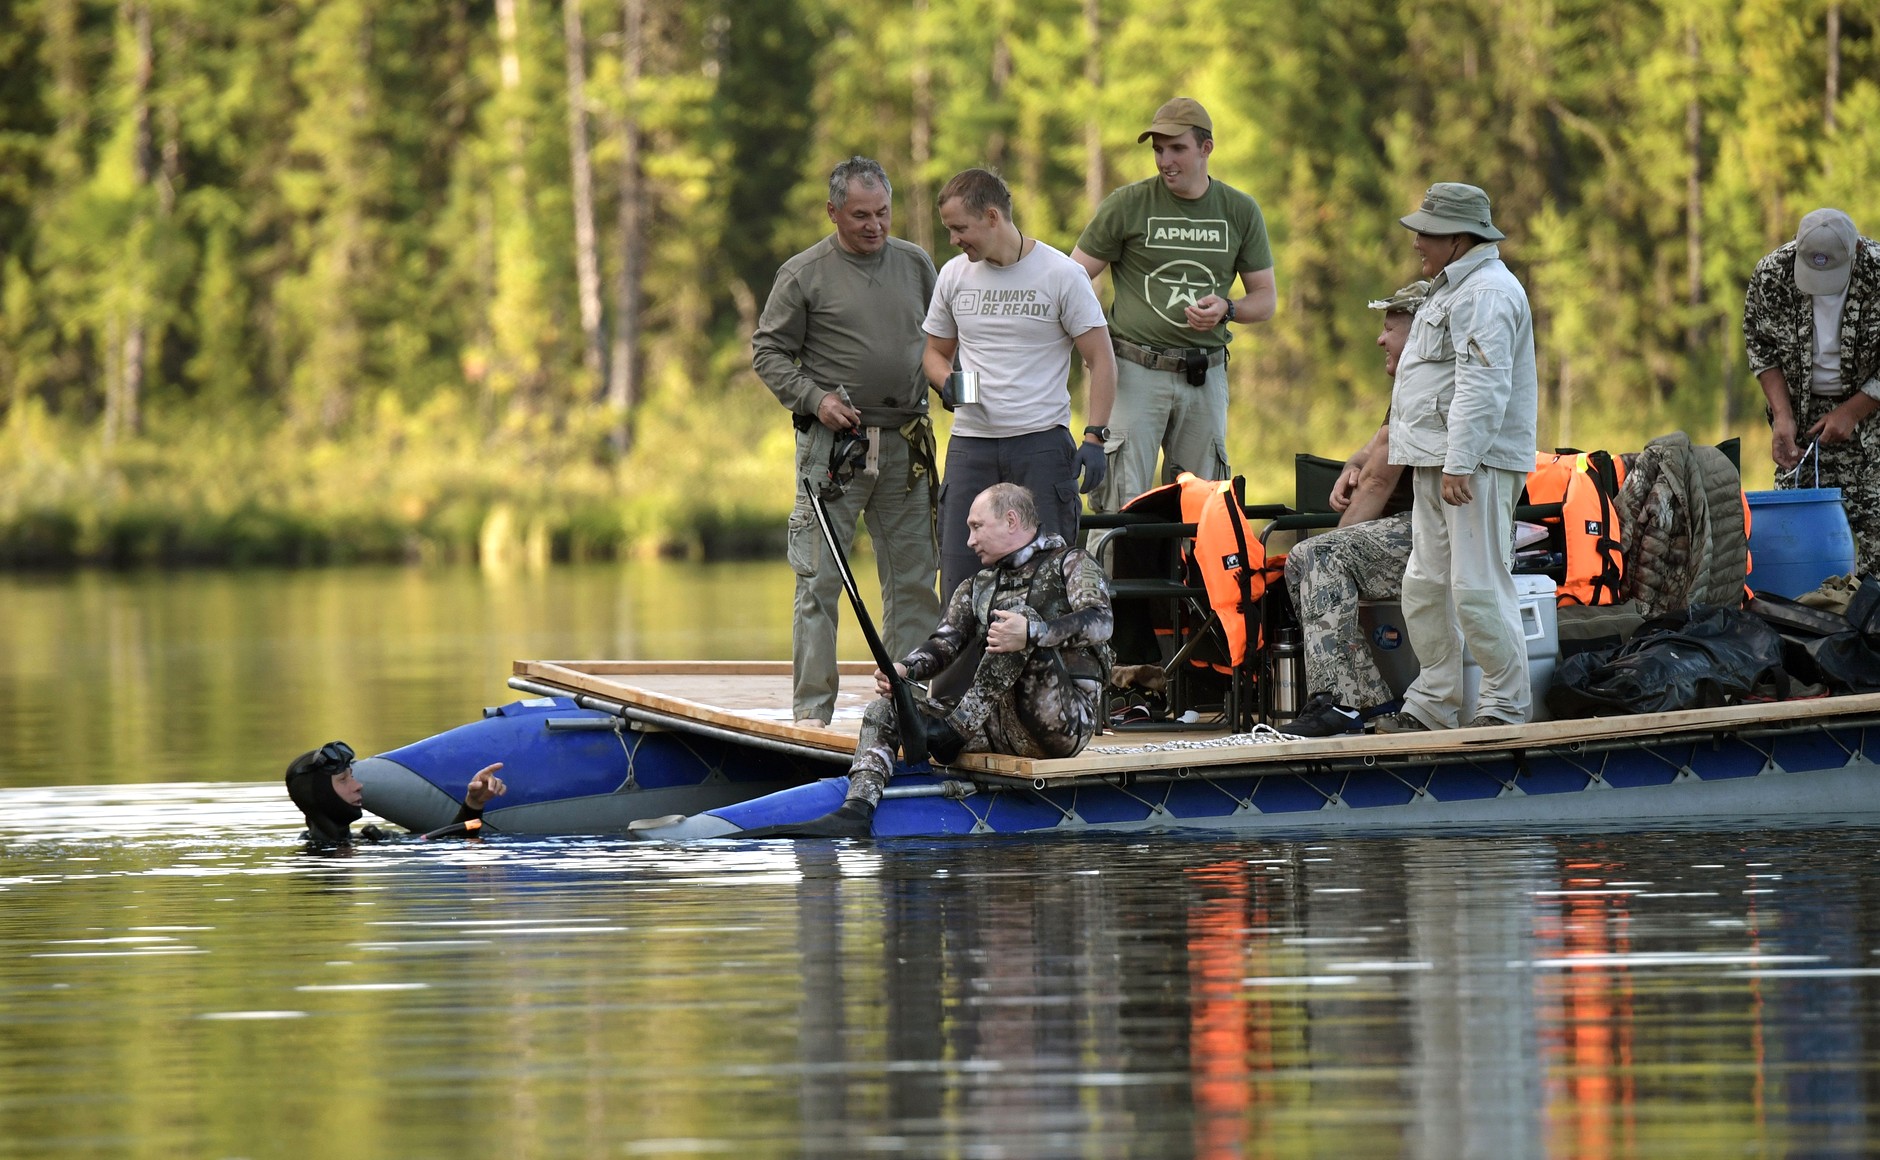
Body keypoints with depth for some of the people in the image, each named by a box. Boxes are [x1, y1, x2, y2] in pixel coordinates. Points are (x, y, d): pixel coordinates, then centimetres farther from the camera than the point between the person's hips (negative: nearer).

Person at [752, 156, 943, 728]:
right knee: (820, 578, -4)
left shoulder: (915, 264, 11)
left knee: (913, 574, 6)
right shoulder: (804, 274, -2)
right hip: (833, 443, -4)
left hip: (905, 442, 4)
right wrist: (814, 398, -12)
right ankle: (812, 707, -2)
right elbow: (768, 350, 1)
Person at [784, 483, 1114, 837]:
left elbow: (1100, 622, -16)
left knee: (1016, 610, -25)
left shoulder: (1070, 565, 3)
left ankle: (956, 730, -24)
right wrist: (903, 670, -12)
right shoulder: (976, 588, 24)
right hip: (1003, 724, 7)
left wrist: (1032, 632, -33)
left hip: (1069, 720, -7)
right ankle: (856, 812, -25)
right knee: (885, 709, -3)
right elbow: (944, 643, 10)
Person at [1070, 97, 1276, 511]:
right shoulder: (1128, 205, 2)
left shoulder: (1241, 212, 9)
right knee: (1121, 503, -10)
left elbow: (1265, 299, 14)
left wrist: (1226, 309, -8)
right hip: (1136, 369, -3)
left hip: (1205, 377, 3)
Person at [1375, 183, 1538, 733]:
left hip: (1477, 462, -11)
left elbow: (1484, 386, -23)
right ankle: (1432, 703, 16)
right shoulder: (1454, 287, 22)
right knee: (1425, 585, 10)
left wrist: (1459, 464, -28)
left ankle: (1506, 704, -4)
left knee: (1478, 587, -10)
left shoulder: (1485, 292, -14)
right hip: (1437, 461, 11)